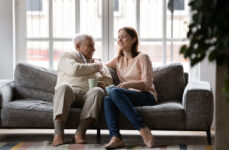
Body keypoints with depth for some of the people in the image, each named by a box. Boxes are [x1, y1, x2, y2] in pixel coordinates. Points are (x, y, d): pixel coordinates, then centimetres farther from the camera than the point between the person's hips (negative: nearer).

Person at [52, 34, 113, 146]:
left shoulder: (98, 63, 33)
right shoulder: (67, 56, 19)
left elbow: (109, 80, 22)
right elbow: (74, 70, -3)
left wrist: (103, 83, -3)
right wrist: (94, 66, 10)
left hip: (87, 95, 3)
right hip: (69, 92, -3)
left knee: (98, 91, -32)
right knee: (64, 86, -37)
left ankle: (80, 133, -42)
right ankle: (58, 134, -47)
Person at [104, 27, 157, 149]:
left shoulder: (142, 57, 2)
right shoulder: (118, 59, 20)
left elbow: (147, 83, -7)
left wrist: (129, 84, -25)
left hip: (147, 96, -5)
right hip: (127, 96, 5)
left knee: (115, 92, -33)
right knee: (107, 100, -28)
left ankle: (144, 131, -42)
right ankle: (115, 138, -48)